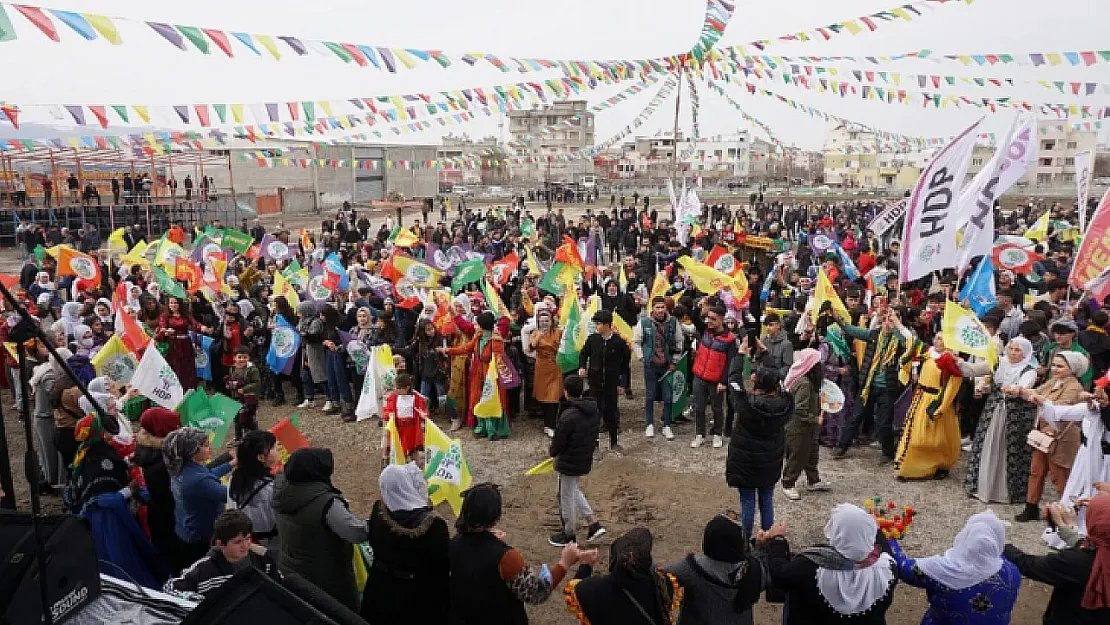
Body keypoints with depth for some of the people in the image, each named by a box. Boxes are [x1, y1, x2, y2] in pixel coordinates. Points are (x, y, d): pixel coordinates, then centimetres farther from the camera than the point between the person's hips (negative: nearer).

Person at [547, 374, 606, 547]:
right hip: (585, 460, 8)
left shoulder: (568, 417, -29)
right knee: (573, 491, 29)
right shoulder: (594, 411, -4)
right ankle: (594, 524, 27)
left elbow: (558, 443, -19)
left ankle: (568, 535, 30)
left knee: (567, 498, 12)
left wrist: (553, 452, 3)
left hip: (569, 463, -8)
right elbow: (594, 435, 7)